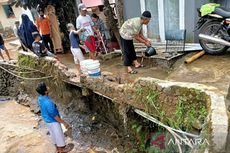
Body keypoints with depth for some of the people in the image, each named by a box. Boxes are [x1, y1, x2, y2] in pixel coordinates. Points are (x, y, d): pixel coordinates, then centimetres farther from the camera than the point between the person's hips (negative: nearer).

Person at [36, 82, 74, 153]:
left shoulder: (40, 98, -10)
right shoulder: (48, 103, -38)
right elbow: (55, 116, -27)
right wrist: (64, 122, -15)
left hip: (47, 119, 8)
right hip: (53, 121, -8)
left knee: (53, 134, 25)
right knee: (59, 135, 14)